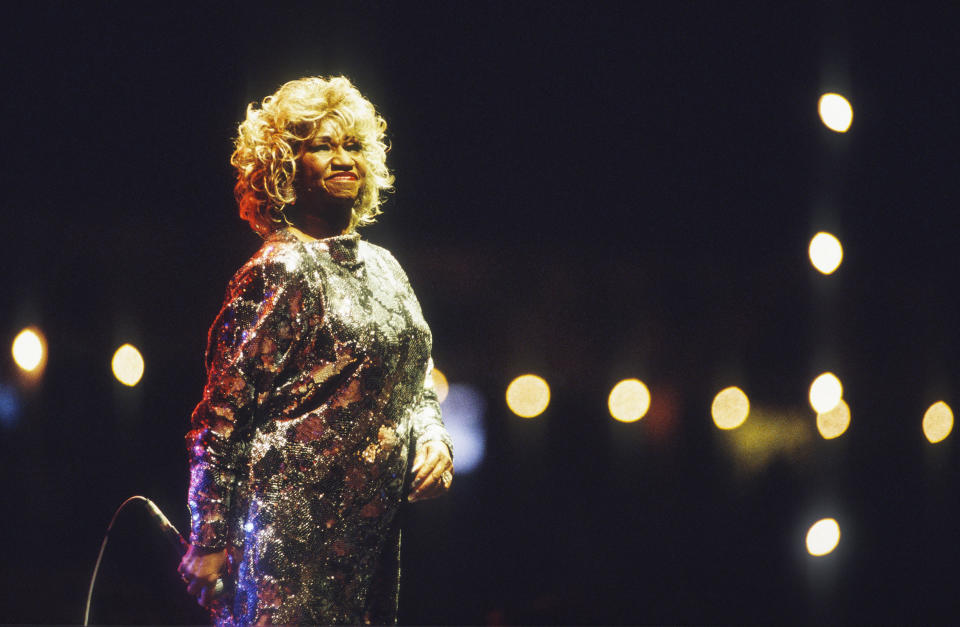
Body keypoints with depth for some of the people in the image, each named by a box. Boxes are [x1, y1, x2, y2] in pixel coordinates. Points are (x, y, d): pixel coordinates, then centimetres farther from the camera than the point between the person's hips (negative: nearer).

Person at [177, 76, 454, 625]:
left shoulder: (382, 267, 16)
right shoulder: (280, 271, -7)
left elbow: (417, 382, 26)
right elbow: (221, 415, -10)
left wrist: (433, 435, 3)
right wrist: (210, 540, -12)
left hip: (374, 533, 8)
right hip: (291, 533, -8)